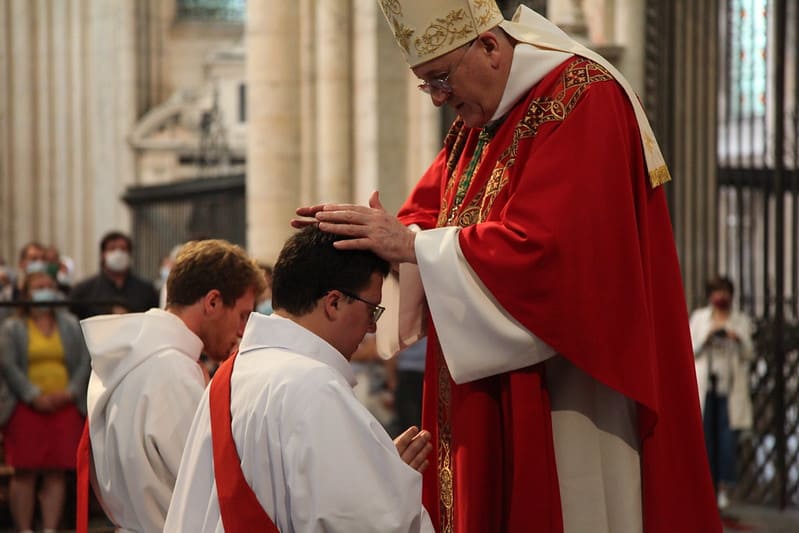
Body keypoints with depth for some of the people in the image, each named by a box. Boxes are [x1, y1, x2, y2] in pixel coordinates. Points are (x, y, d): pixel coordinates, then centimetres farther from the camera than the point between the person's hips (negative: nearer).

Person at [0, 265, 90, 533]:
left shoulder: (70, 324, 14)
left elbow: (84, 362, 7)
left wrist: (71, 392, -7)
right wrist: (34, 396, -12)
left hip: (65, 407, 2)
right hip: (26, 409, -2)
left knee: (57, 473, -1)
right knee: (25, 472, -4)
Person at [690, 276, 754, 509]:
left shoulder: (741, 321, 9)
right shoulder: (699, 318, 11)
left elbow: (748, 355, 6)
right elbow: (690, 349, 6)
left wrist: (739, 340, -14)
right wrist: (707, 337, -11)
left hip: (731, 385, 0)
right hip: (705, 384, 1)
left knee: (728, 436, -7)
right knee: (705, 435, -3)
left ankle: (724, 488, -6)